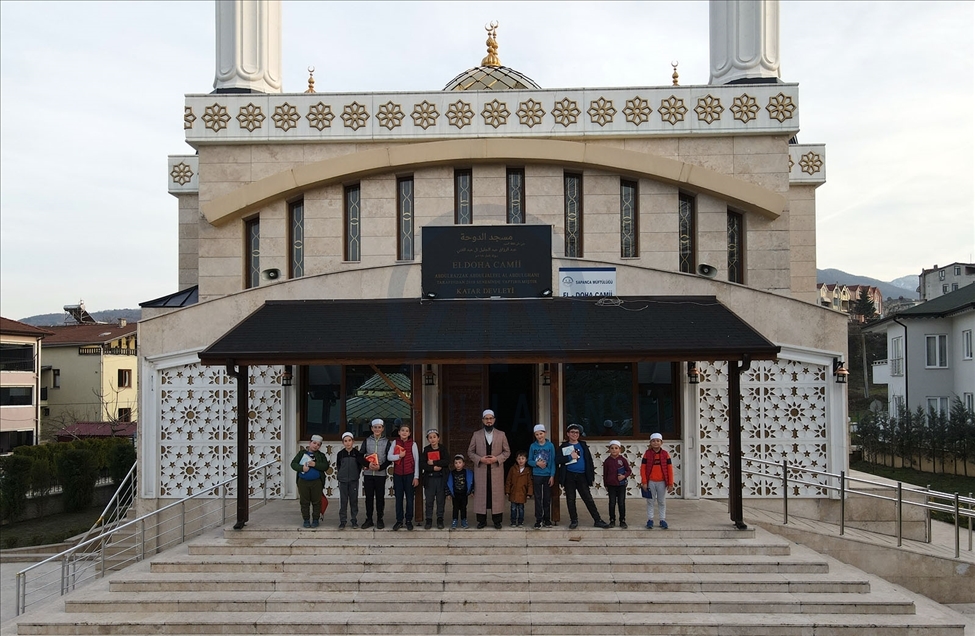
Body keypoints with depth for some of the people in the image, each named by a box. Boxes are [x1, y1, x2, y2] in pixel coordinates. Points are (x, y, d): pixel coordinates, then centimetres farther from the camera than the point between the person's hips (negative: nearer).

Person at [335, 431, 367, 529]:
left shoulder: (357, 453, -3)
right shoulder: (340, 454, 1)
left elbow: (361, 463, -3)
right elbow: (338, 466, 10)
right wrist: (340, 475, 2)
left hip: (354, 481, 0)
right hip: (343, 481, 0)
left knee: (354, 501, 5)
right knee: (343, 501, 1)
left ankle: (354, 521, 14)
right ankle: (342, 522, 7)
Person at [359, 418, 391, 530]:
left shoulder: (386, 442, 5)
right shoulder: (366, 441, 7)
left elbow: (389, 459, 2)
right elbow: (361, 456, 3)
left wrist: (380, 467, -13)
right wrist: (368, 464, -13)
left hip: (381, 474, -1)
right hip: (368, 473, 1)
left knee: (380, 497, 2)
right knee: (369, 497, 3)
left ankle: (379, 520, 10)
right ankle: (369, 519, 11)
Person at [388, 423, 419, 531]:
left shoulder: (413, 444, 1)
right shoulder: (395, 443, 5)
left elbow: (416, 460, 1)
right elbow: (389, 457, 0)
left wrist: (416, 477, -3)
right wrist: (399, 456, -18)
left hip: (409, 474, -1)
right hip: (397, 474, 2)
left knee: (409, 498, 2)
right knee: (398, 498, 5)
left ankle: (409, 520, 11)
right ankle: (399, 520, 12)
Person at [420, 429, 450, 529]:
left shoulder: (442, 450, 4)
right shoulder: (426, 450, 4)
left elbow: (447, 461, -12)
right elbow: (422, 464, -6)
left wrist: (433, 462, -16)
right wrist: (433, 468, -17)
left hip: (441, 478, 0)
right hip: (429, 478, 0)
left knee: (440, 500, 4)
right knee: (429, 500, 2)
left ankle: (440, 520, 13)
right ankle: (428, 520, 10)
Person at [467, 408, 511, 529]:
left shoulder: (501, 435, 7)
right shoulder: (476, 435, 7)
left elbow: (507, 451, 7)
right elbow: (470, 452, 7)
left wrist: (497, 459, -9)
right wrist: (480, 459, -10)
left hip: (496, 470, 0)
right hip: (481, 470, 0)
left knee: (497, 494, 0)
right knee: (481, 494, 0)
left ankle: (497, 521, 8)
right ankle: (482, 520, 9)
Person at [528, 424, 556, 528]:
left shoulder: (550, 445, -2)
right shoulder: (533, 446, 1)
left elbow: (553, 462, -1)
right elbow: (529, 461, 4)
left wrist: (552, 476, -6)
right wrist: (537, 463, -16)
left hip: (548, 475, 0)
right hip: (536, 475, 0)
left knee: (547, 498, 6)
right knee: (538, 498, 2)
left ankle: (547, 519, 15)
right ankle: (538, 520, 8)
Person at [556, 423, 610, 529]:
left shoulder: (583, 445, 9)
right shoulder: (563, 447, 6)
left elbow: (589, 461, 7)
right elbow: (557, 460, -6)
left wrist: (591, 476, 1)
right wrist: (570, 457, -15)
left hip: (582, 476, 0)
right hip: (569, 477, 0)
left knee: (588, 499, -1)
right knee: (570, 500, 5)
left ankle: (597, 520, 1)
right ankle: (574, 521, 15)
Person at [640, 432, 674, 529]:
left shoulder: (665, 454, -1)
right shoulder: (647, 454, -3)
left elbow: (669, 469, 0)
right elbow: (643, 468, -2)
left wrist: (670, 483, -3)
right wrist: (644, 482, -8)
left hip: (662, 482, 1)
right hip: (650, 482, 0)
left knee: (662, 502, 9)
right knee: (650, 502, 7)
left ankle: (663, 520, 17)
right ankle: (650, 520, 13)